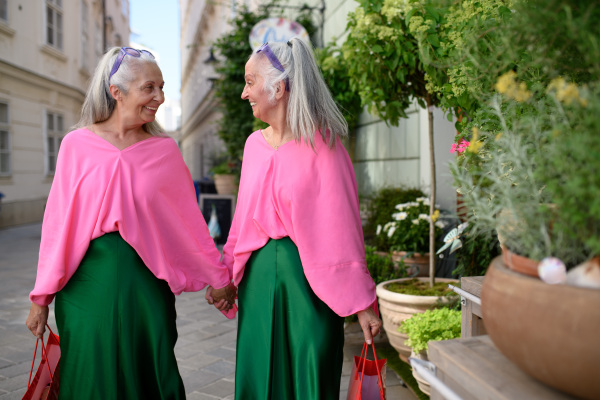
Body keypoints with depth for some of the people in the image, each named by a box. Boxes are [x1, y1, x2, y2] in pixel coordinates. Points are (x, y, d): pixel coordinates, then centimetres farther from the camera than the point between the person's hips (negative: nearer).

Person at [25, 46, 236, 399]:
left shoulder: (165, 149, 1)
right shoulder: (77, 144, -2)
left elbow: (189, 222, 4)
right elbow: (60, 222, 0)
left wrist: (219, 278, 7)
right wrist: (43, 296, 3)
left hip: (146, 280, 1)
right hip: (88, 276, 0)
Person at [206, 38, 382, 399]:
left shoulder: (321, 144, -10)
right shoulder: (255, 144, 7)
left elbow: (342, 227, -10)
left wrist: (362, 303, -9)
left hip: (307, 275, -5)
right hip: (259, 274, 5)